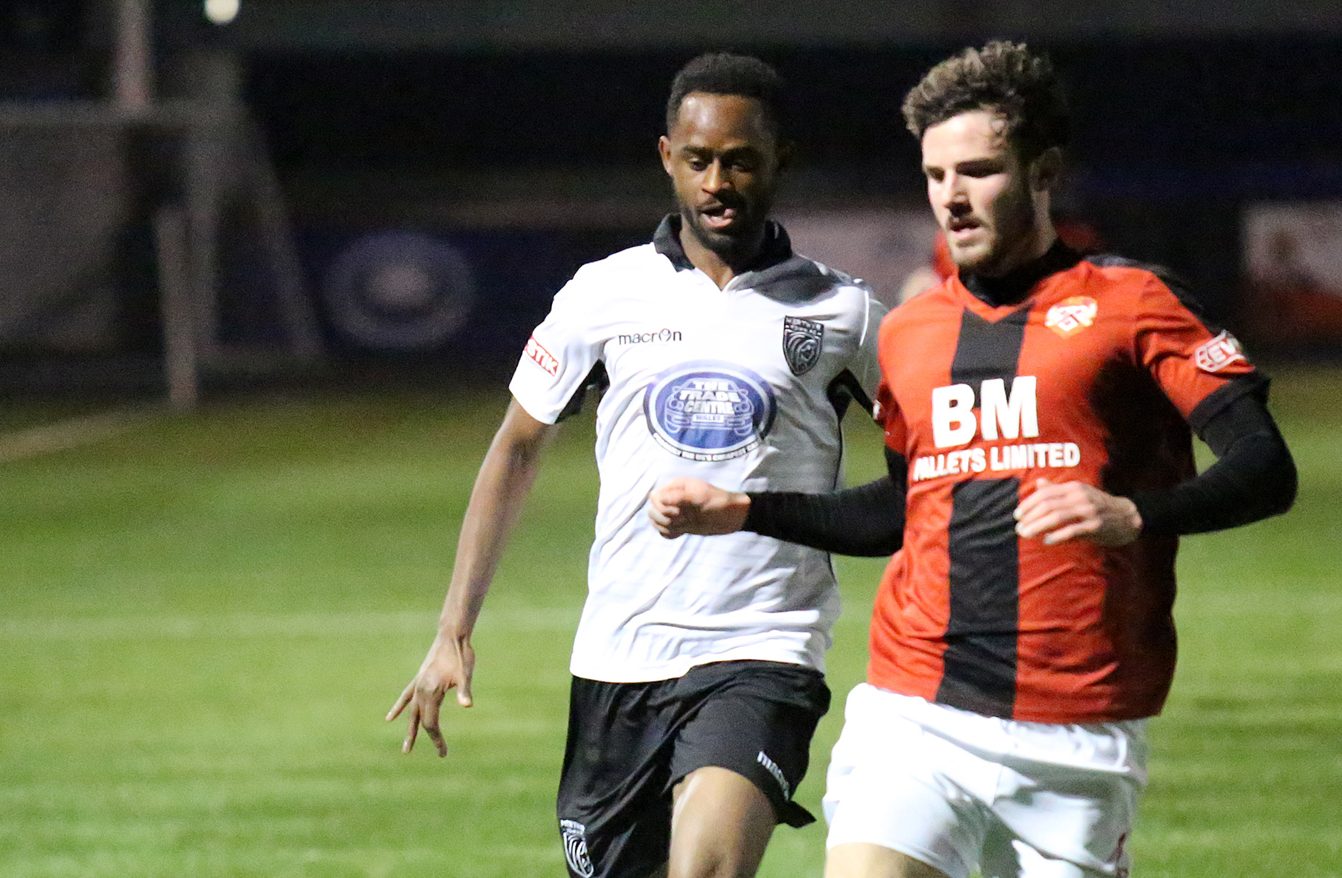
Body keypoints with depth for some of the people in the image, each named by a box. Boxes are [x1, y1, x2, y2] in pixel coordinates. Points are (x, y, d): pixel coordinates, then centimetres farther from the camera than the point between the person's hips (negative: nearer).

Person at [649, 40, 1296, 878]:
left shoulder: (1128, 302, 1)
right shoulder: (908, 332, 16)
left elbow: (1265, 470, -7)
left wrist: (1134, 517, -24)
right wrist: (741, 512, 21)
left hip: (1076, 738, -3)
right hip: (914, 715, 3)